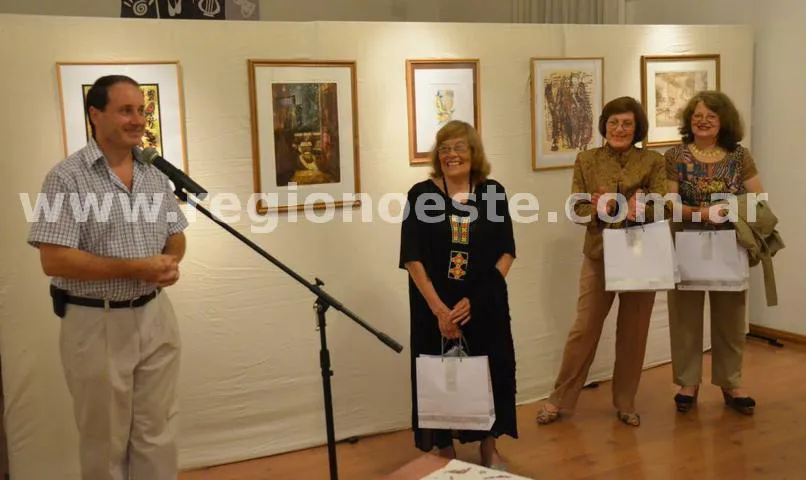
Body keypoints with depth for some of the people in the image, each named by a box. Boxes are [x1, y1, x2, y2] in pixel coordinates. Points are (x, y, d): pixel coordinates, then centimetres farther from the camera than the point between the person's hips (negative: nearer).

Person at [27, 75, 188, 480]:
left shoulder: (156, 173, 6)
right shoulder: (67, 177, -12)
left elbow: (176, 236, 14)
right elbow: (54, 261, -18)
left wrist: (172, 263, -9)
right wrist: (135, 268, -19)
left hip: (155, 315, 5)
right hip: (96, 323, -5)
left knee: (158, 434, 13)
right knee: (105, 440, 11)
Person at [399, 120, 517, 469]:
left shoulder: (493, 192, 3)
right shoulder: (421, 195, -3)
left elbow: (507, 252, 3)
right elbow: (412, 259, -7)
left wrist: (477, 298, -10)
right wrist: (439, 308, -16)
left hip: (485, 305, 2)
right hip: (436, 305, -1)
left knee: (490, 371, 7)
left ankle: (489, 446, 28)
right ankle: (446, 450, 23)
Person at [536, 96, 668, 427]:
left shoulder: (653, 162, 0)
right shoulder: (586, 160, 2)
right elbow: (577, 209, -2)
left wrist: (640, 209, -30)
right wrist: (598, 209, -23)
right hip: (599, 255, 0)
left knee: (633, 331, 10)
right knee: (584, 328, 2)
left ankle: (625, 402, 25)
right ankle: (560, 399, 14)